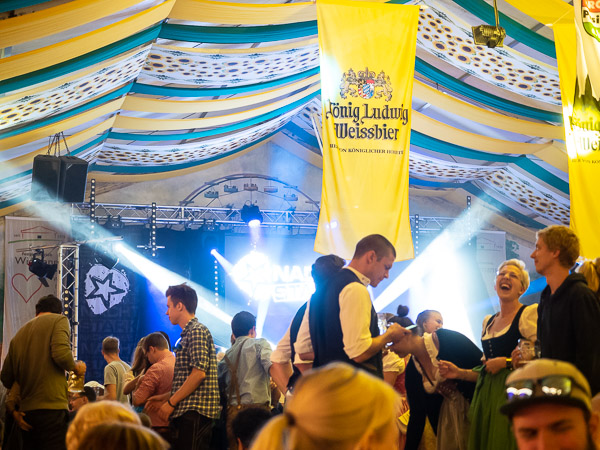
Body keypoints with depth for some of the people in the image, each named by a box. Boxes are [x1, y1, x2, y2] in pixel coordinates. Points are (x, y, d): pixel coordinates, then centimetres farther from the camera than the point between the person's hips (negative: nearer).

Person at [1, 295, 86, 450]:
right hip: (52, 408, -7)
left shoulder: (19, 334, 21)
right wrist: (76, 367, 3)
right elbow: (61, 353, -16)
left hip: (26, 411, 7)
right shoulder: (59, 320, 2)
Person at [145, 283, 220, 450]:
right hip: (185, 411, 10)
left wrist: (171, 402, -15)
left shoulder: (197, 331, -8)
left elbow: (199, 373, -19)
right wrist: (165, 397, 19)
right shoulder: (188, 333, 24)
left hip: (195, 411, -10)